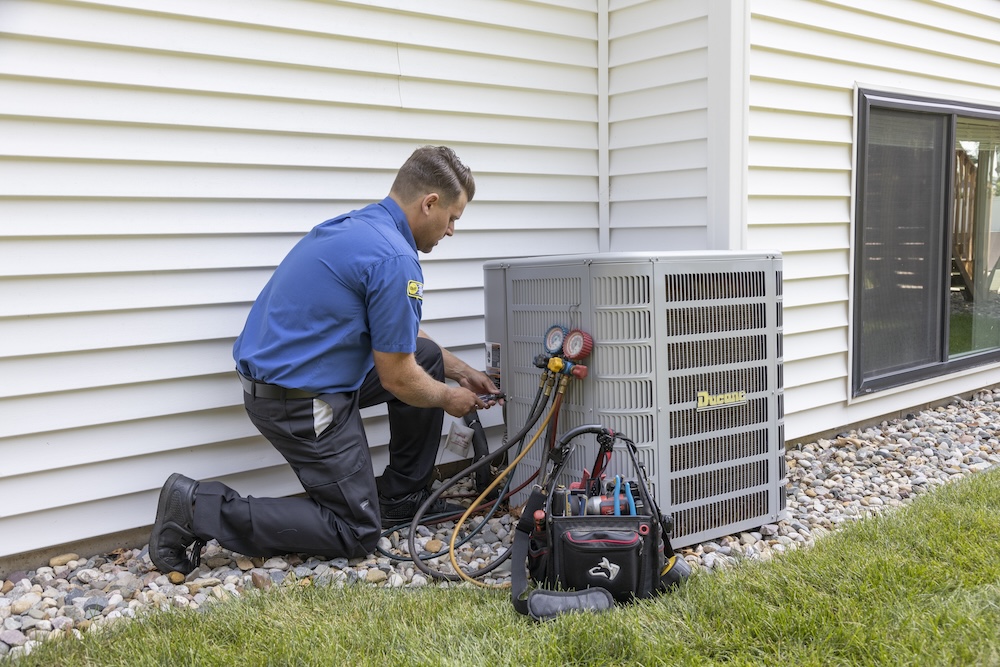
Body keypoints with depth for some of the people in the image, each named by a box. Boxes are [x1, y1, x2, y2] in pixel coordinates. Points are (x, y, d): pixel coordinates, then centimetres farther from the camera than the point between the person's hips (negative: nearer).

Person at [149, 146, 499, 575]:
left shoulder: (362, 225, 10)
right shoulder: (394, 259, -21)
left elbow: (399, 335, 23)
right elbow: (397, 378, -14)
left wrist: (460, 370, 24)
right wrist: (449, 398, 5)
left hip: (298, 372, 10)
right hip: (301, 403, -10)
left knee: (427, 356, 16)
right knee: (357, 534, 4)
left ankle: (402, 498, 25)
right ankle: (200, 511, -2)